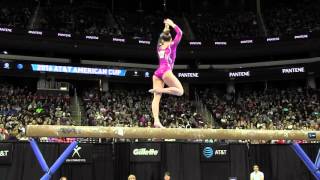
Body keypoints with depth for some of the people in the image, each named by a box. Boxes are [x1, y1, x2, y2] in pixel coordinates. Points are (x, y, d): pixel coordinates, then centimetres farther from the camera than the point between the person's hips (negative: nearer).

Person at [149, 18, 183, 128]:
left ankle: (156, 121, -22)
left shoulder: (159, 46, 22)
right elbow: (180, 33, 18)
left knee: (156, 98, -7)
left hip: (157, 73, 5)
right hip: (166, 71, -5)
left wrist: (166, 28, 49)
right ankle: (159, 89, -18)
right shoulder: (172, 45, 10)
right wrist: (172, 24, 27)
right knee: (180, 91, 0)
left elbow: (162, 37, 44)